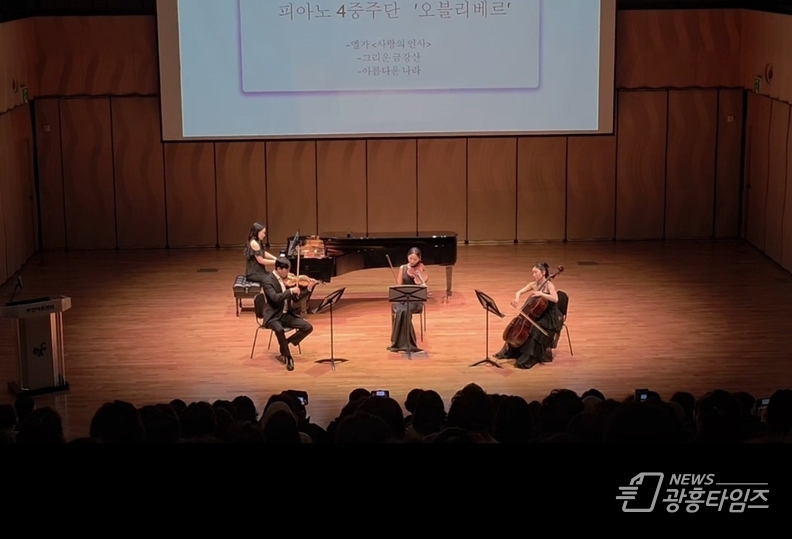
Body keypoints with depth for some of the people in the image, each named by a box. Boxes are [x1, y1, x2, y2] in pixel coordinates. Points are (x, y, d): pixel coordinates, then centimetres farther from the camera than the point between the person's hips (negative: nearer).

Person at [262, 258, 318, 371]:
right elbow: (275, 298, -31)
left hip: (287, 314, 7)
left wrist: (309, 288, -1)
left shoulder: (286, 280, 7)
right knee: (279, 330, -38)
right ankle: (288, 357, -17)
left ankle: (284, 346, 8)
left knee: (308, 327, -9)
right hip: (273, 316, -7)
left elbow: (295, 298, 10)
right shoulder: (268, 281, -15)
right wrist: (291, 291, -31)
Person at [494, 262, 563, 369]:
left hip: (550, 317, -8)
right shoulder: (533, 285, 5)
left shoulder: (549, 285, -14)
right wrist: (517, 298, -18)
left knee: (536, 330, -31)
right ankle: (510, 351, 12)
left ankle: (528, 359, -29)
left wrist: (541, 294, -35)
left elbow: (555, 299, -29)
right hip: (538, 314, 8)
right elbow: (518, 292, 4)